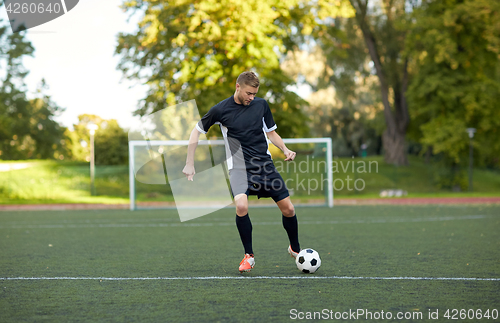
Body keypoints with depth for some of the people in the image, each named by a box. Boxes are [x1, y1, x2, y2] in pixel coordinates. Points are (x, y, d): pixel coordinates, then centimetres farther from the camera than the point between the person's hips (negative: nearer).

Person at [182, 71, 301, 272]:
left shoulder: (261, 105, 5)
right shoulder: (221, 110, -3)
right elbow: (197, 131, 8)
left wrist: (285, 150, -3)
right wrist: (189, 164, 4)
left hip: (265, 163, 3)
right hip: (239, 166, -3)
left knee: (288, 209, 1)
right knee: (241, 206, -28)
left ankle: (295, 248, 28)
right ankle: (249, 256, -9)